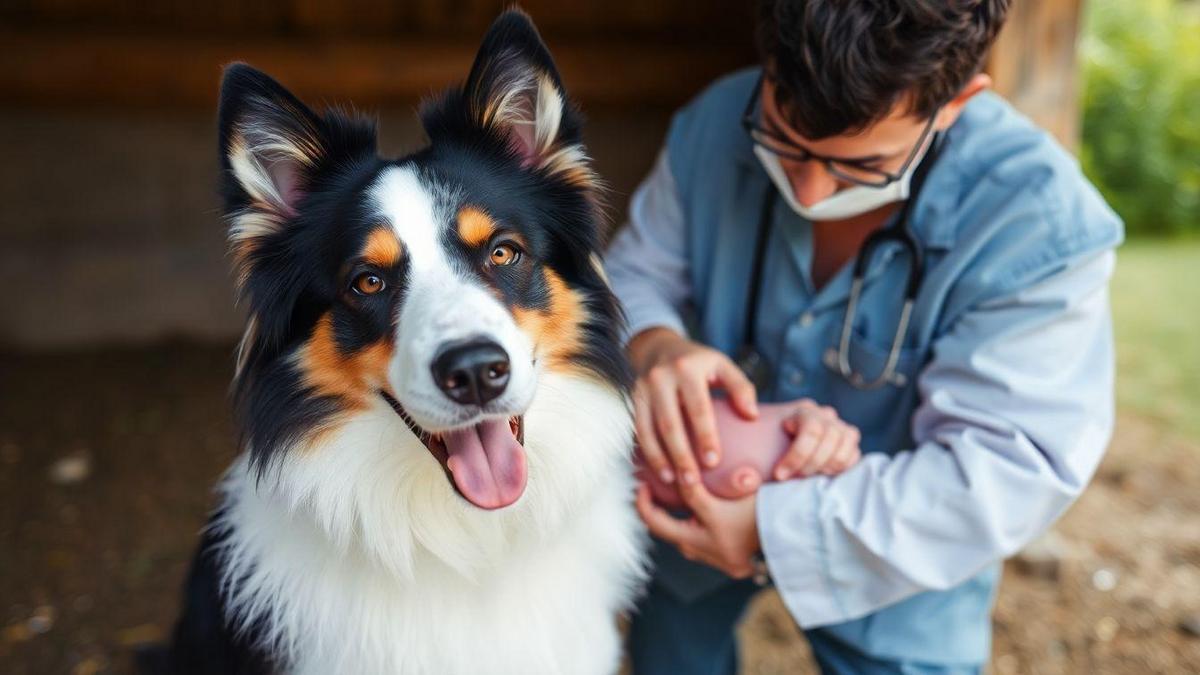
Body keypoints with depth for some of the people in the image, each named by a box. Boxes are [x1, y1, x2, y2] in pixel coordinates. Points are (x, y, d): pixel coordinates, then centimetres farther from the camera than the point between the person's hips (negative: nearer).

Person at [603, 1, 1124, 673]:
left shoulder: (1037, 222, -29)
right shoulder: (715, 126, -19)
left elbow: (1011, 470, -29)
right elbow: (635, 272, -8)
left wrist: (781, 525, -35)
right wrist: (652, 344, -32)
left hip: (897, 544, -3)